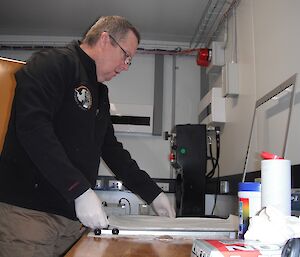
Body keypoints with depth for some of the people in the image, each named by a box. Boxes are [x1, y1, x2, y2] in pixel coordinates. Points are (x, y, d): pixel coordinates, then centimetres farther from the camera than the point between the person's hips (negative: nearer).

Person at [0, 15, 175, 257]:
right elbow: (32, 126, -21)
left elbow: (111, 148, 22)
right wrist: (80, 191, -24)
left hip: (75, 217, 8)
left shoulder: (100, 93, 21)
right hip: (28, 212, -8)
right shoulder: (53, 63, -7)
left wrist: (153, 193, 18)